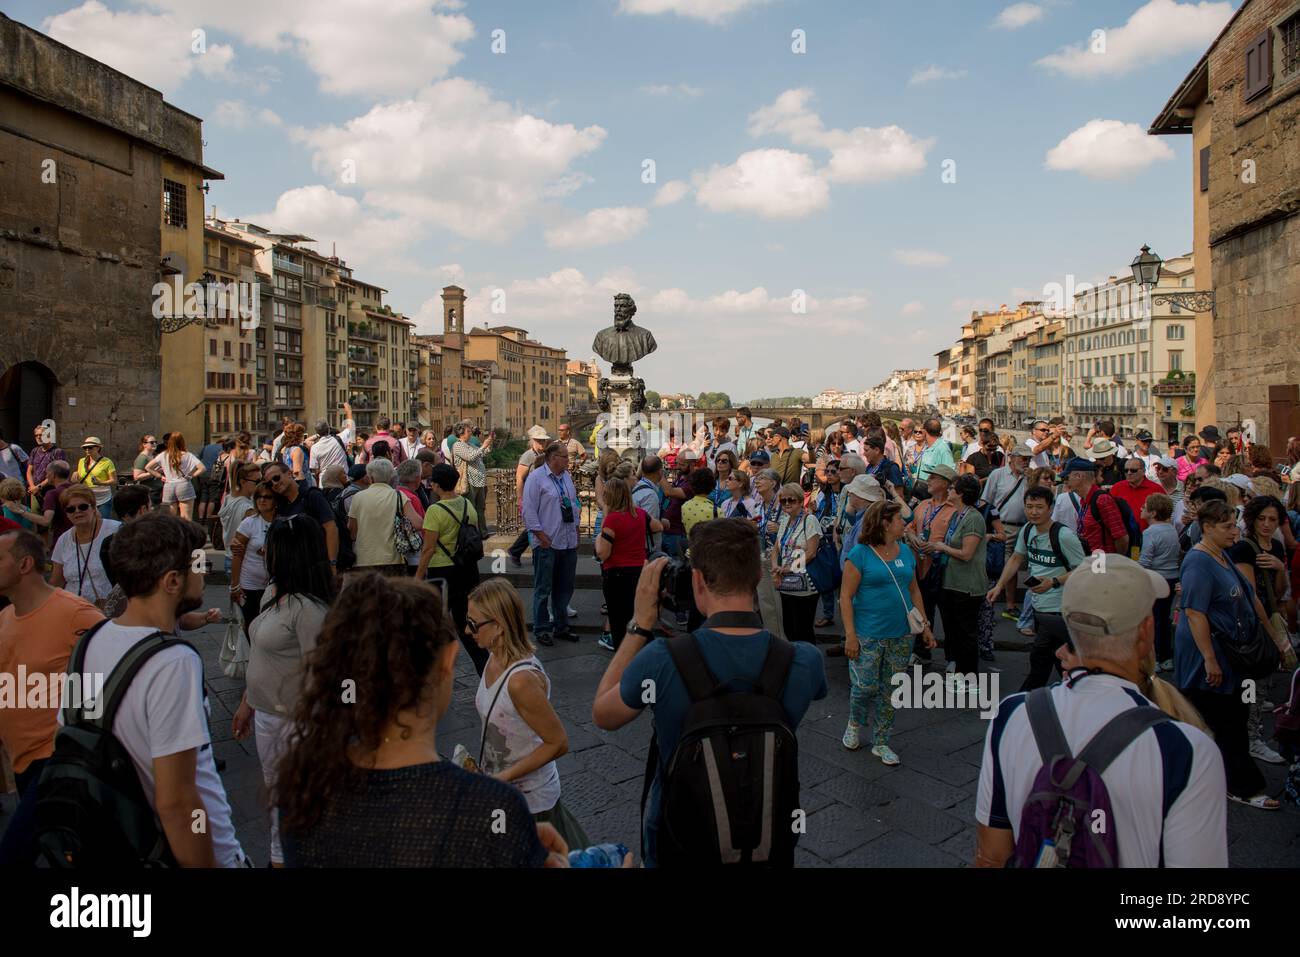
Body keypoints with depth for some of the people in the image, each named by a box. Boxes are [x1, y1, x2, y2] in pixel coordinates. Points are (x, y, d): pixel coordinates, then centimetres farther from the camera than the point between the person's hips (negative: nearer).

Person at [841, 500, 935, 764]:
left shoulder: (906, 551, 8)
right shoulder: (860, 554, -11)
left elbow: (914, 590, 15)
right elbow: (846, 597, -12)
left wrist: (925, 626, 11)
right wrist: (850, 635, -16)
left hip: (901, 634, 5)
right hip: (869, 636, -5)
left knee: (890, 691, 11)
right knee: (866, 686, 0)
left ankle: (881, 742, 25)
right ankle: (854, 724, 30)